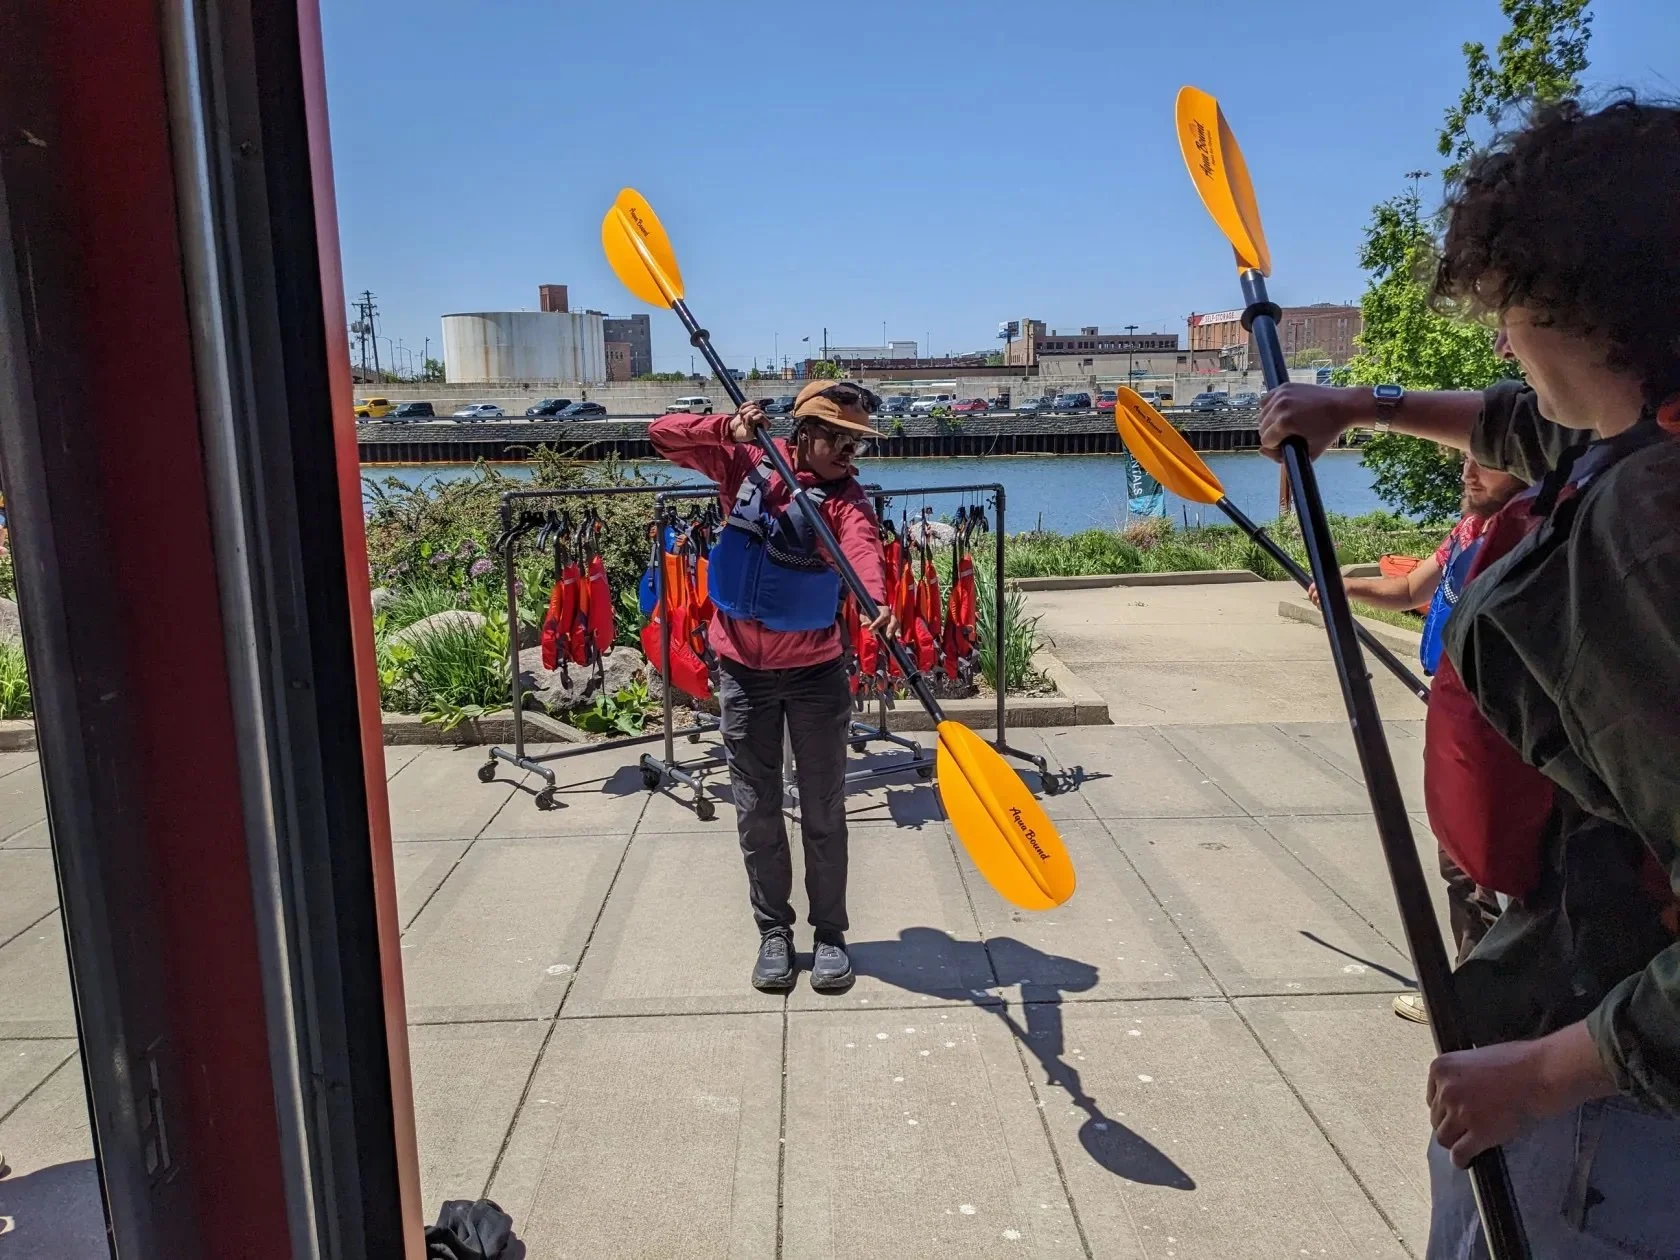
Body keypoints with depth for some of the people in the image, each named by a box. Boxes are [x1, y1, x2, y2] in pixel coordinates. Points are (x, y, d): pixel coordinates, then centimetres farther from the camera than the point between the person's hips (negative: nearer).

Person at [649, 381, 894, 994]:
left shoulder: (845, 495, -9)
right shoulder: (745, 462, -2)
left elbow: (862, 545, -30)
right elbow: (663, 434, -4)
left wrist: (878, 599, -51)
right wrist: (727, 427, -21)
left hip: (817, 672, -1)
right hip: (743, 671, 1)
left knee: (824, 811, 7)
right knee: (757, 811, 9)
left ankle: (829, 933, 23)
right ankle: (774, 931, 25)